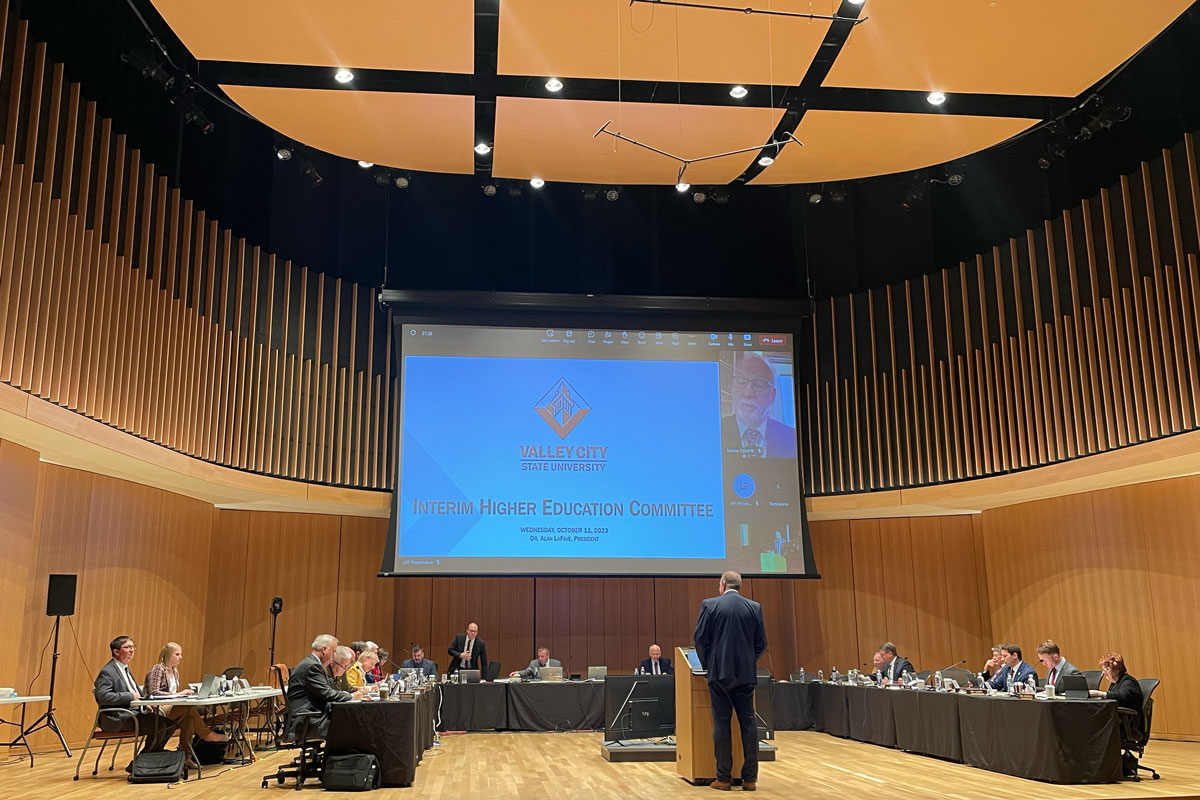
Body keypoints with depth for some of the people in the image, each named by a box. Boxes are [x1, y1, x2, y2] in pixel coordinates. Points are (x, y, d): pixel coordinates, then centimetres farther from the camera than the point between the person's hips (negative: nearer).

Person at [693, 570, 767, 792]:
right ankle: (750, 778, 8)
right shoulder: (754, 607, 4)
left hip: (719, 673, -2)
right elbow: (761, 642, 6)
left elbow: (700, 638, -3)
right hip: (746, 674, 2)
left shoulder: (710, 605, -3)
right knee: (748, 723, 7)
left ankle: (723, 778, 4)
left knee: (721, 723, 3)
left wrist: (707, 664, 12)